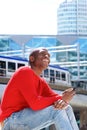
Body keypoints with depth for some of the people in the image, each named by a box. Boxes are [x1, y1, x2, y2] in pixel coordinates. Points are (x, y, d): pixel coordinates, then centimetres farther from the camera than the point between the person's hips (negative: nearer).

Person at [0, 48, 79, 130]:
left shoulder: (41, 82, 14)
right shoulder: (25, 72, -14)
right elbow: (35, 103, -24)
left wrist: (63, 101, -23)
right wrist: (61, 98, -15)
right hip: (12, 121, -9)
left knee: (67, 109, 2)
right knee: (57, 110, -23)